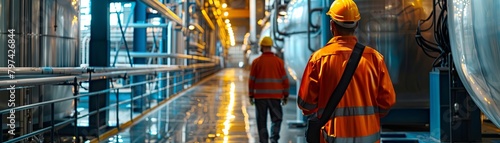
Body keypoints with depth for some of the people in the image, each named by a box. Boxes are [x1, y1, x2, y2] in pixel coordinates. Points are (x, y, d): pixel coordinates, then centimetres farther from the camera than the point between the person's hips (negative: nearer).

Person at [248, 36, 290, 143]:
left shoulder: (256, 62, -2)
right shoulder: (278, 61, 0)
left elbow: (252, 80, 0)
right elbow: (284, 80, 2)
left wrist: (251, 95, 8)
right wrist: (285, 95, 10)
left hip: (260, 96, 0)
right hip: (275, 96, 0)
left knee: (262, 121, 8)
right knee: (277, 118, 9)